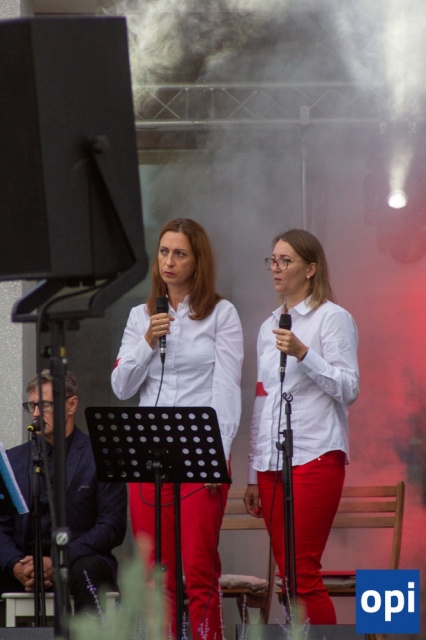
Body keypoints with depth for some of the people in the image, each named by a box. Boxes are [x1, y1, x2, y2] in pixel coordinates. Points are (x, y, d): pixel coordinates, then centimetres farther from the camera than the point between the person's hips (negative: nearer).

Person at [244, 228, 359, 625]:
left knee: (302, 573, -13)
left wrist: (303, 354, -21)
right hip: (272, 461, 7)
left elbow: (348, 389, -9)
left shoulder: (332, 318, -1)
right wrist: (253, 475, 18)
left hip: (315, 457, -7)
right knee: (288, 575, 3)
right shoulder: (269, 327, 19)